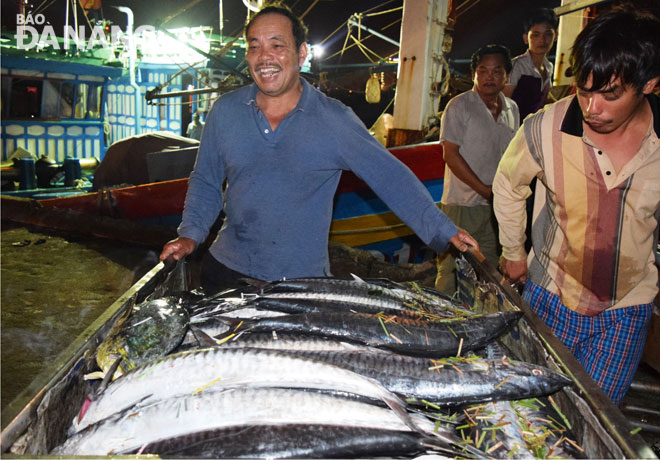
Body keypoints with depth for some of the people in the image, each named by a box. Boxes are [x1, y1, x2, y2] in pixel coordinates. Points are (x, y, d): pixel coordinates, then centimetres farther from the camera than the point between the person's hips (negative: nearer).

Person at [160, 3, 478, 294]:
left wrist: (444, 231, -9)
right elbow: (205, 181, 10)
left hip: (303, 279, -2)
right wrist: (191, 234, -3)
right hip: (228, 269, 3)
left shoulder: (335, 119, -8)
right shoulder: (225, 111, 1)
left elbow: (390, 177, -6)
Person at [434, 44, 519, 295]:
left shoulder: (511, 109, 11)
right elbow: (451, 155, -12)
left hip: (497, 207, 6)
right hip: (462, 203, -6)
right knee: (451, 267, -2)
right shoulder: (459, 106, -7)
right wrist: (484, 190, -15)